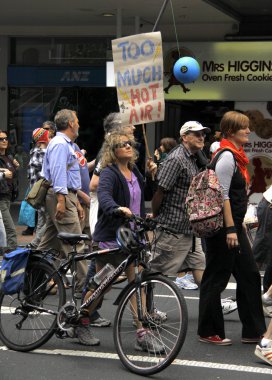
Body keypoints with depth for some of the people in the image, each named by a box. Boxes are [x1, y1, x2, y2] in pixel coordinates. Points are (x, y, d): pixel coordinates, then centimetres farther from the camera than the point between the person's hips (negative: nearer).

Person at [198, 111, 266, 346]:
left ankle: (253, 331, 17)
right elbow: (222, 195, -20)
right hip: (223, 228, -10)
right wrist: (230, 229, -22)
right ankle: (208, 332, 10)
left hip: (234, 225, 10)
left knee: (249, 275, 10)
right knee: (216, 279, 0)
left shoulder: (237, 156, 15)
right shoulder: (226, 156, -15)